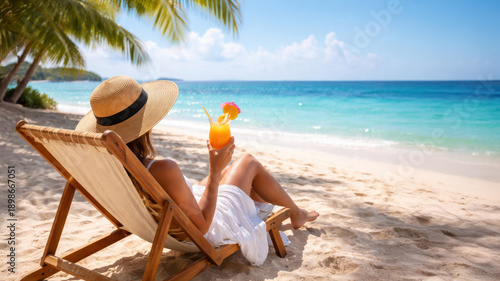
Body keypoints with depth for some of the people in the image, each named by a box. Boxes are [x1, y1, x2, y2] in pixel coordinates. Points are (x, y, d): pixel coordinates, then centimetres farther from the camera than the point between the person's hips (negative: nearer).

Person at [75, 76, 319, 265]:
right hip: (212, 229, -7)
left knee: (230, 169, 26)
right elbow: (201, 226, -29)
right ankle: (296, 214, 36)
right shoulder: (163, 170, -41)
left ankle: (276, 206, 52)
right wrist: (215, 171, -25)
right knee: (248, 162, 11)